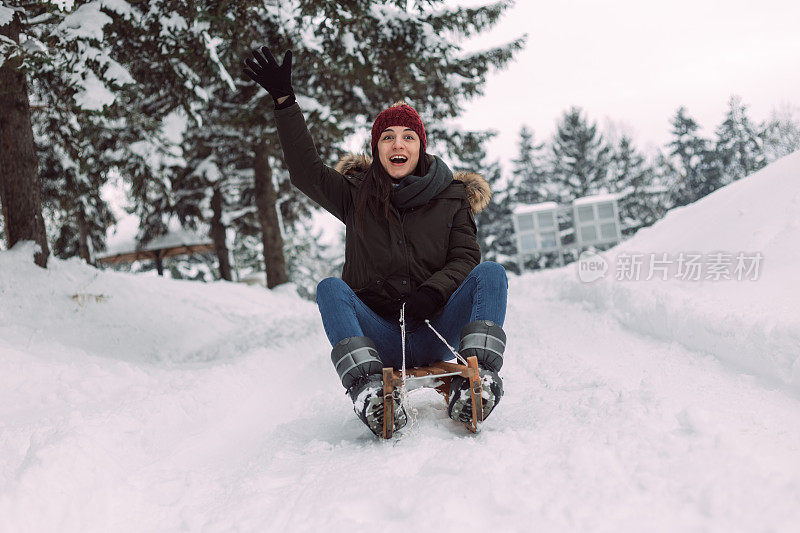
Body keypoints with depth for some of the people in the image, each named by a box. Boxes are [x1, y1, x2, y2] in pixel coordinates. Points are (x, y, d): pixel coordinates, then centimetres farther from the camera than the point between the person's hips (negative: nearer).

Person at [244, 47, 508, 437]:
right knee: (330, 288, -24)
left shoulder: (452, 197, 8)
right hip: (377, 338, 0)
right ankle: (368, 389, -42)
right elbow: (306, 171, -1)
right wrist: (284, 100, -6)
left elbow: (466, 257, 1)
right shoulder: (357, 196, 9)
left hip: (436, 336, 0)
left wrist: (433, 291, -19)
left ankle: (477, 378, -37)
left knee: (490, 274, -19)